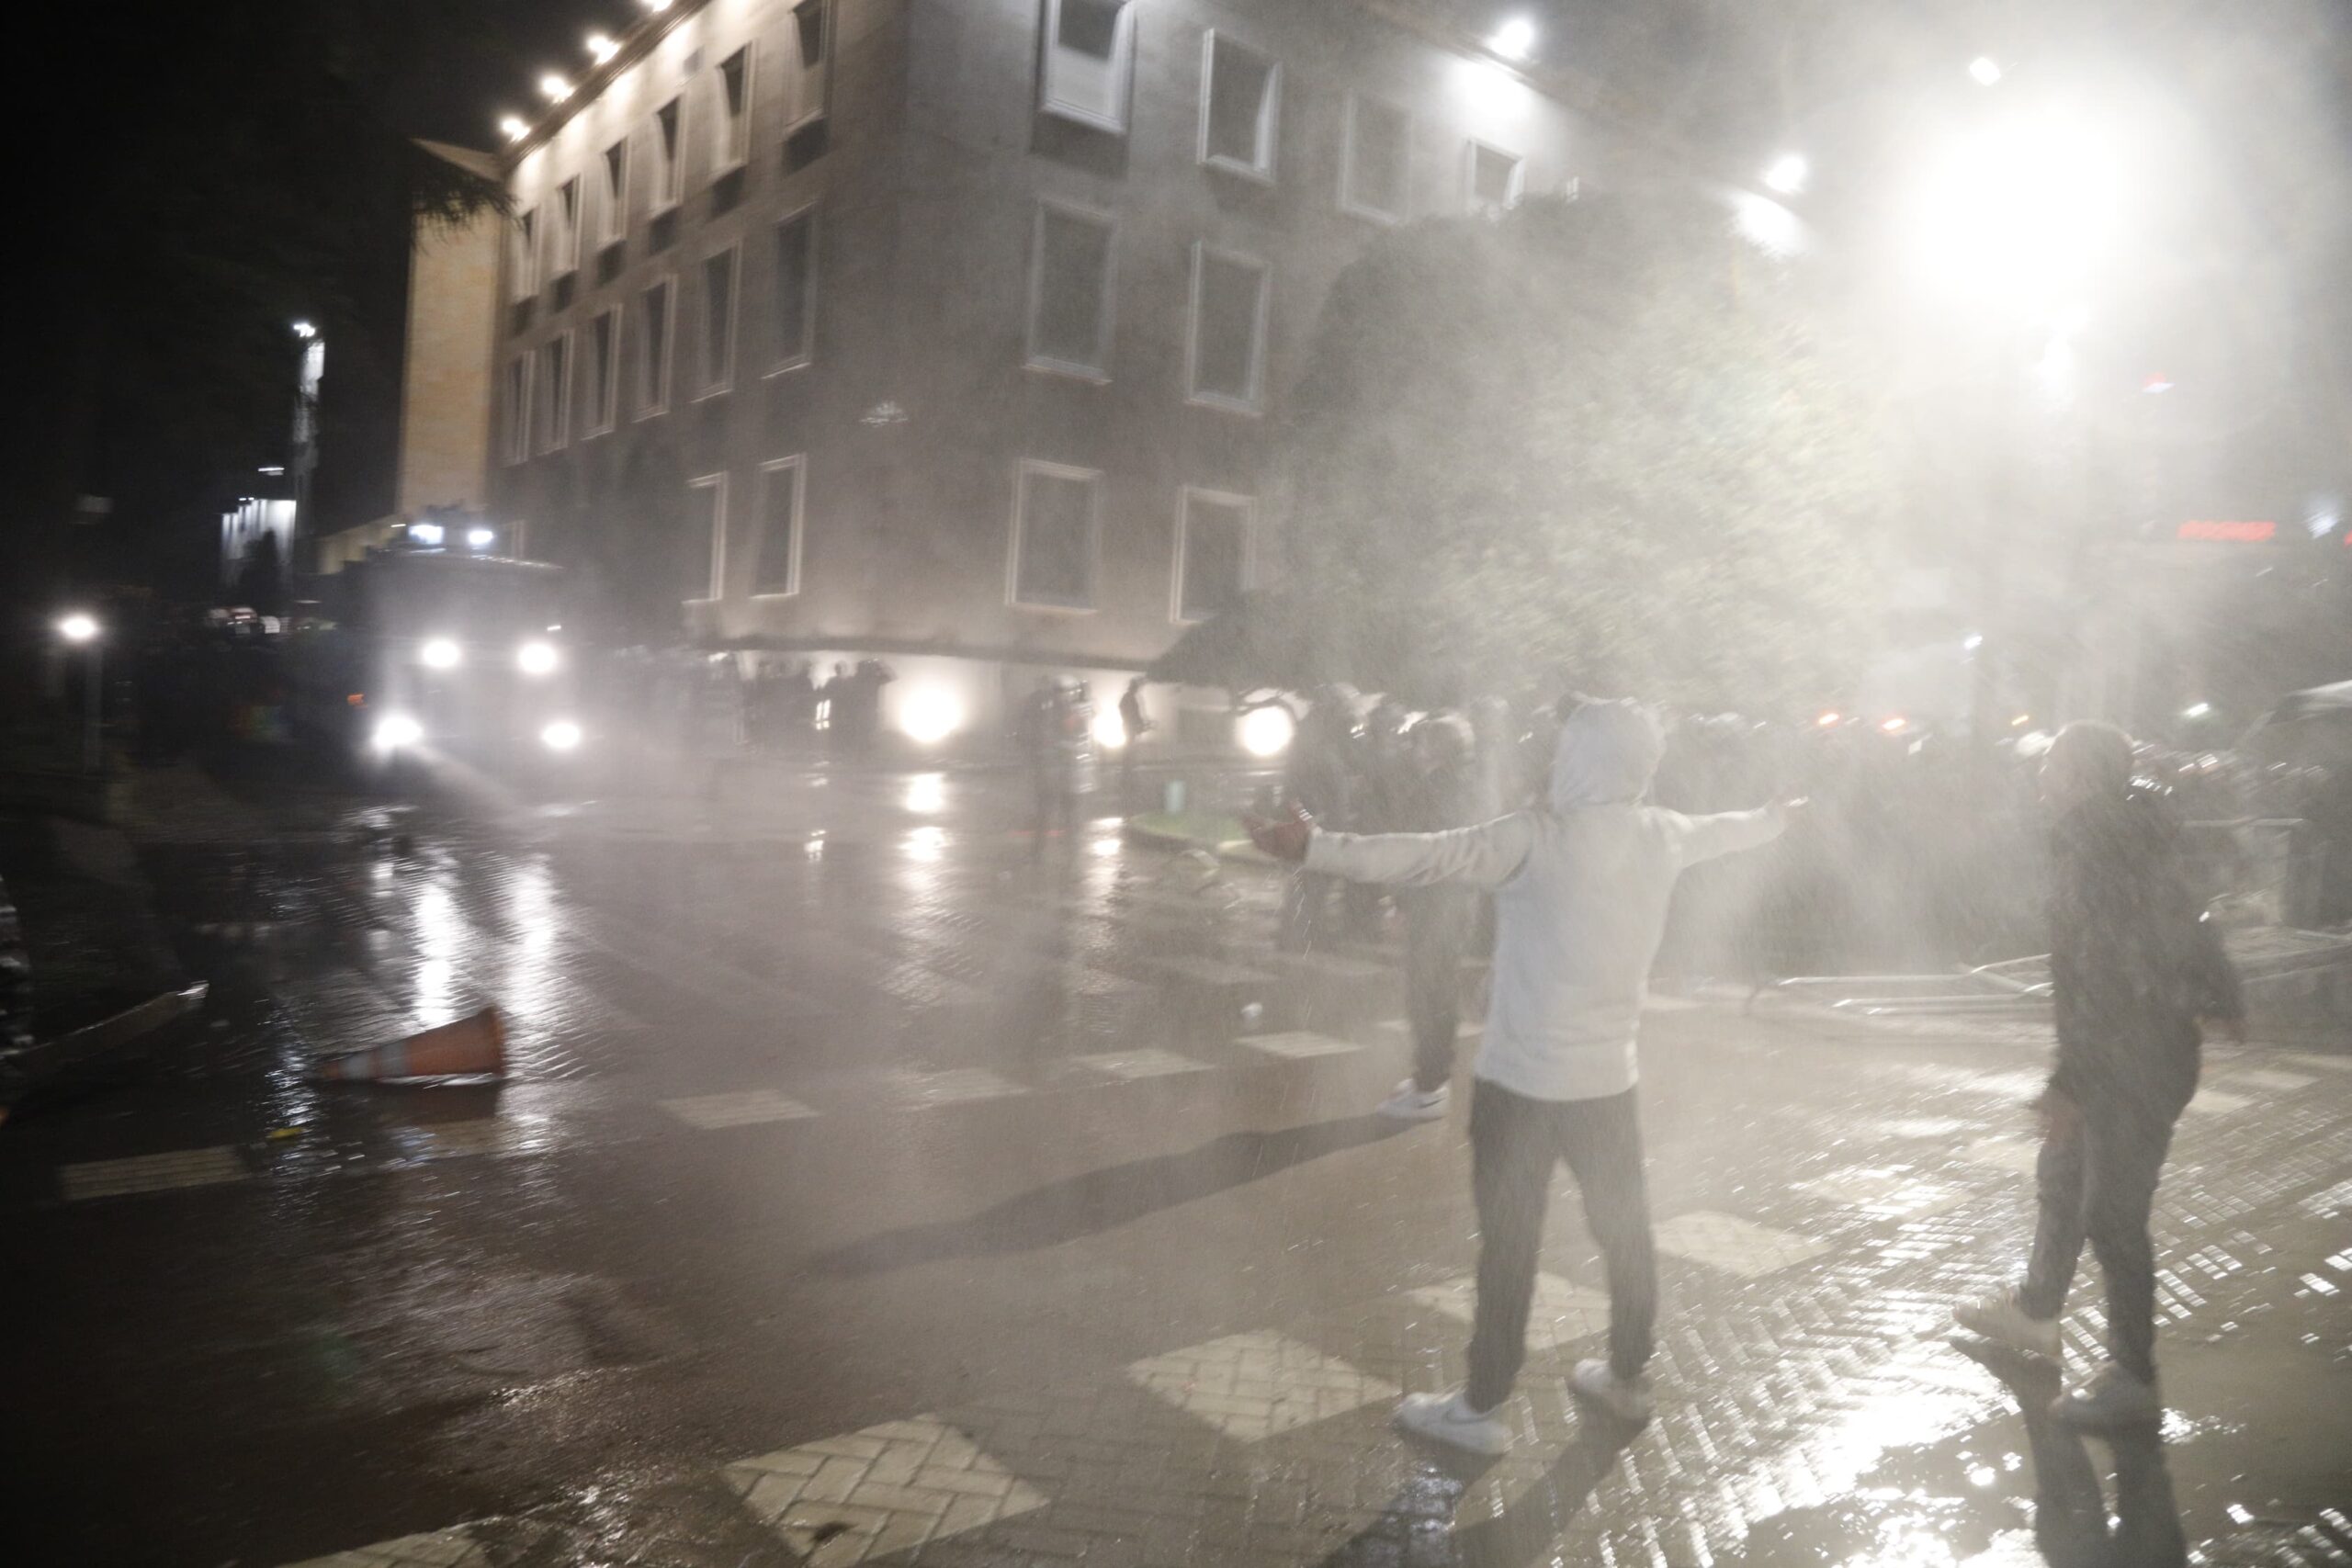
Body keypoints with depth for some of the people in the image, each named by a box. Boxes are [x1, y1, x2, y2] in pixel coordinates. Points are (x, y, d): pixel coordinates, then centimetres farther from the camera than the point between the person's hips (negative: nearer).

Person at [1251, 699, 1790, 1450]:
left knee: (1510, 1244, 4)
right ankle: (1628, 1377, 37)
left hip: (1522, 1080, -5)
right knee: (1625, 1232, 20)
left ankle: (1481, 1408, 16)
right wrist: (1773, 820, 46)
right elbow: (1718, 830, 23)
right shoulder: (1662, 835, 0)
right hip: (1608, 1078, 6)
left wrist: (1316, 847, -41)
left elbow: (1432, 856, -33)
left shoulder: (1538, 838, -19)